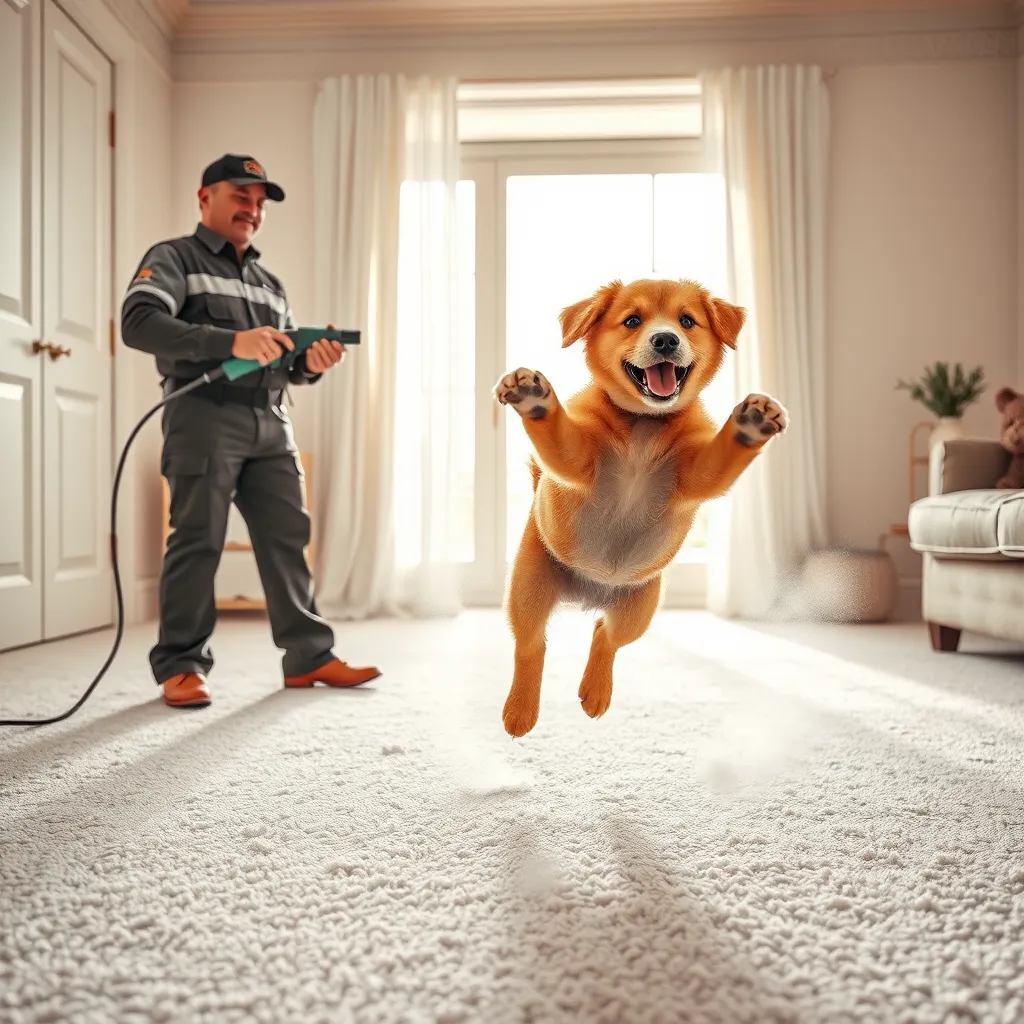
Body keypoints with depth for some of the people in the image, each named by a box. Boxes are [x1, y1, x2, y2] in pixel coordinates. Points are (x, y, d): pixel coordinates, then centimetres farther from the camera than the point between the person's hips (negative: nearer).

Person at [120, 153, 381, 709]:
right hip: (203, 415, -6)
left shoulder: (270, 282, 25)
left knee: (288, 535, 3)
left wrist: (310, 361, -3)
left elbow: (288, 363, 23)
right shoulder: (174, 257, 6)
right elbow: (138, 322, -13)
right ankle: (181, 665, 3)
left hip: (270, 422, 6)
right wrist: (231, 342, -24)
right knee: (198, 539, -7)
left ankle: (309, 656, 9)